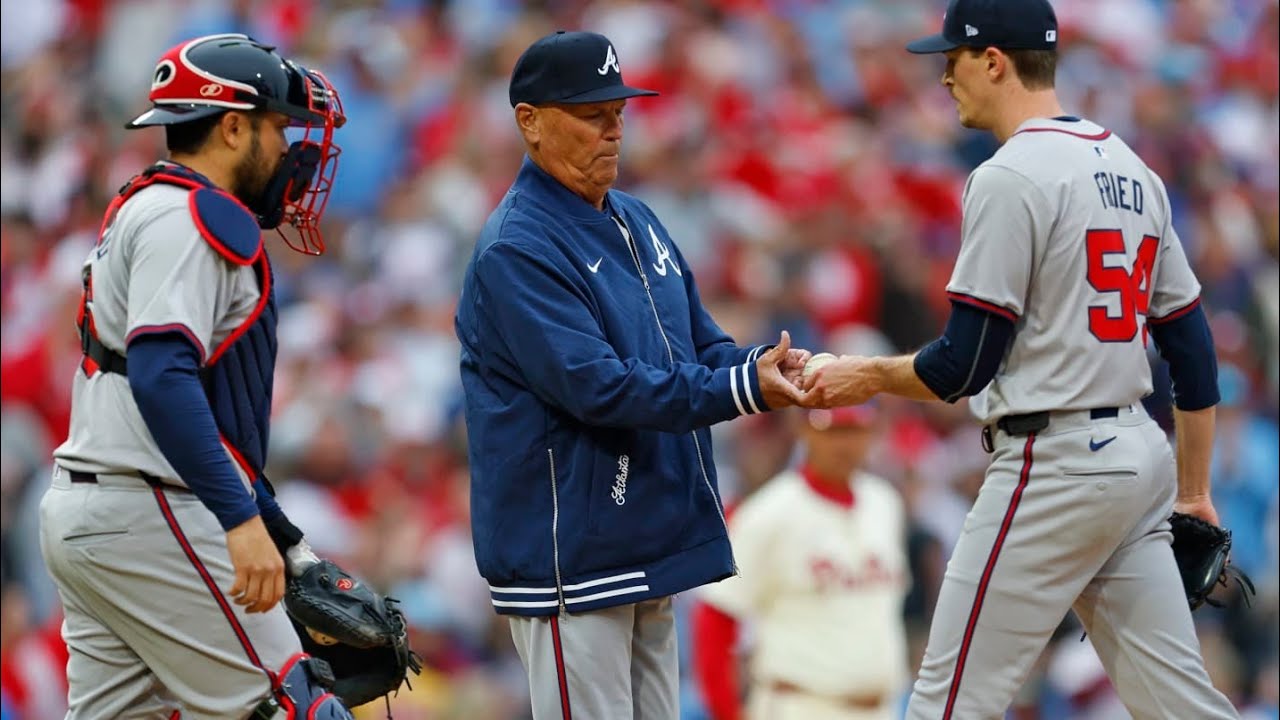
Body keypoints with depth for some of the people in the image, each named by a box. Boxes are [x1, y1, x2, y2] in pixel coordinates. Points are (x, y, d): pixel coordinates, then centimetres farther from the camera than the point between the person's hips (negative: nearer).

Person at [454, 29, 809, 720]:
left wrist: (762, 368, -9)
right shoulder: (517, 249, -15)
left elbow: (701, 345, 14)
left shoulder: (636, 223, 14)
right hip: (570, 553, -9)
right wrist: (740, 390, -27)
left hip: (649, 547, 9)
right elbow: (597, 387, -23)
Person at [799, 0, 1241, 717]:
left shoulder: (1010, 178, -12)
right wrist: (1193, 490, 20)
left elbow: (965, 364, -14)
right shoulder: (1132, 169, 14)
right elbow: (1191, 342, 16)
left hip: (1053, 466, -9)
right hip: (1141, 457, 9)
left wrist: (872, 376, 3)